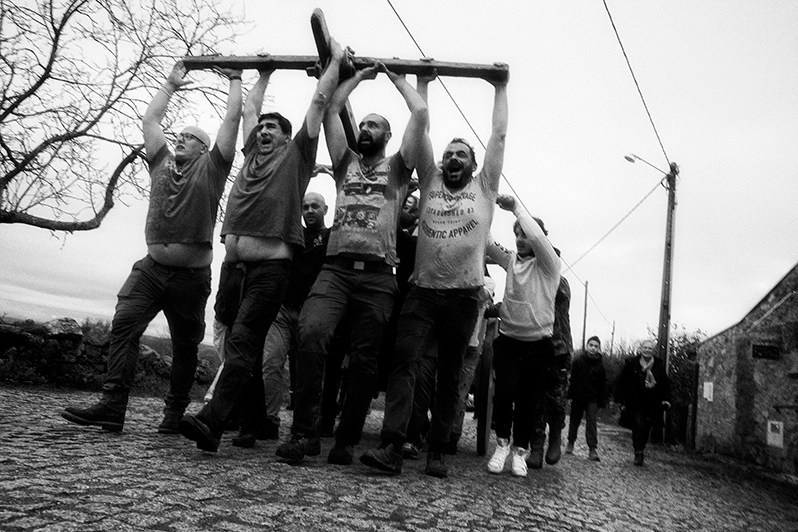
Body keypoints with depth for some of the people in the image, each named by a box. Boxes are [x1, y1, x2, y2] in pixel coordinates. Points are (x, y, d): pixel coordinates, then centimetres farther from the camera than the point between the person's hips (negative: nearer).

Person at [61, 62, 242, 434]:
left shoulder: (210, 168, 7)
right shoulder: (162, 163, 19)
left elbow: (232, 119, 4)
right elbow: (150, 120, 24)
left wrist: (234, 78, 14)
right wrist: (171, 84, 32)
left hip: (191, 275, -3)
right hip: (151, 267, 4)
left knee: (185, 346, 4)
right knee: (123, 326, -12)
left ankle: (175, 412, 15)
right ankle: (112, 406, -13)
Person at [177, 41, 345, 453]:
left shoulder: (295, 155, 11)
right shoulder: (253, 154, 23)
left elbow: (319, 101, 13)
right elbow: (248, 108, 36)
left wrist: (336, 59, 22)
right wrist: (265, 74, 47)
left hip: (270, 267, -6)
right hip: (233, 264, 6)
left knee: (242, 341, -14)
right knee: (241, 345, 9)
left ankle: (211, 421, -21)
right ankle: (252, 422, 20)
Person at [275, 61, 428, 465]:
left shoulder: (397, 168, 18)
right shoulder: (346, 163, 25)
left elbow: (420, 113, 9)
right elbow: (330, 111, 21)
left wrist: (397, 78, 23)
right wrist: (358, 76, 29)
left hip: (377, 274, -1)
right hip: (336, 267, 1)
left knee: (364, 362, -1)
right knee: (311, 333, -23)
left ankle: (346, 441, 12)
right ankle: (304, 432, -14)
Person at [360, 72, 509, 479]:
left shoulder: (484, 188, 12)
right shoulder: (430, 182, 15)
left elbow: (499, 134, 12)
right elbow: (420, 126, 15)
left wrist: (500, 87, 19)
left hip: (464, 295, 0)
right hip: (422, 291, 1)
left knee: (450, 376, 5)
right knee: (404, 362, -15)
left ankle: (436, 453, 12)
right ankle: (391, 448, -18)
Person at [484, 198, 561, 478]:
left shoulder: (549, 265, -5)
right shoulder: (510, 260, 7)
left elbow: (538, 237, -24)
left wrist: (516, 207, -19)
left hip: (537, 345, -2)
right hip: (508, 339, 2)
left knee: (528, 399, 4)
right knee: (505, 391, -13)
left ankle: (519, 450, 22)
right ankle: (502, 443, 8)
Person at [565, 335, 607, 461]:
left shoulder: (600, 364, 0)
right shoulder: (578, 360, -3)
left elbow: (602, 384, 3)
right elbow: (572, 378, -3)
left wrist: (602, 402, -1)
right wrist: (570, 395, -8)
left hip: (592, 398, 0)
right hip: (578, 396, 1)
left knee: (591, 422, -7)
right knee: (574, 420, 12)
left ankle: (593, 449, -6)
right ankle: (570, 443, 28)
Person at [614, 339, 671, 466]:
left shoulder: (659, 365, 4)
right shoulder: (631, 363, -3)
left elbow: (665, 383, 11)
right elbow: (622, 382, 0)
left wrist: (666, 399, 2)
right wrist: (621, 399, -1)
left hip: (652, 404, 3)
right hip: (635, 402, -3)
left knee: (646, 428, 9)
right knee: (638, 425, -12)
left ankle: (640, 448, 28)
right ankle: (638, 453, -6)